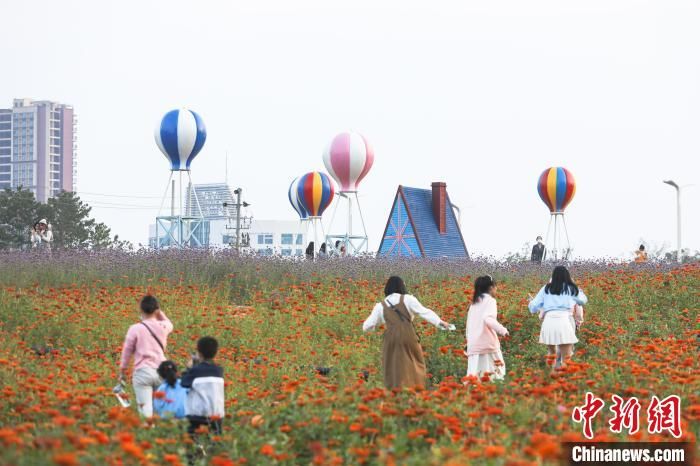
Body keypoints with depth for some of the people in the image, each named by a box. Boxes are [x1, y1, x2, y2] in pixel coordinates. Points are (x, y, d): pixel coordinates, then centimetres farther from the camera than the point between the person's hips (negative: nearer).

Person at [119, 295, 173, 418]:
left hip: (143, 371, -3)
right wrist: (159, 313, 18)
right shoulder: (163, 326, 4)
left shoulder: (135, 329, -5)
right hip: (161, 371, 3)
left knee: (146, 410, -8)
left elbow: (127, 351, 4)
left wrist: (122, 371, 16)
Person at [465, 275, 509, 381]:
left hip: (473, 345, 6)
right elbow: (489, 319, -18)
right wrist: (503, 330, -16)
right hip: (487, 343, -6)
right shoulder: (490, 300, -1)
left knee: (473, 376, 0)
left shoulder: (475, 303, 20)